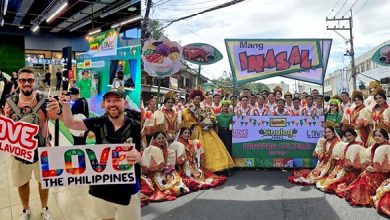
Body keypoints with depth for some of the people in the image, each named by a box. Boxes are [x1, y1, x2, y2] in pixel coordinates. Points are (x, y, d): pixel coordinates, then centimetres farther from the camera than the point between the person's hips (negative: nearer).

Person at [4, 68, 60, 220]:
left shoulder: (43, 100, -14)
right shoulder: (10, 102, -6)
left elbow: (53, 117, -29)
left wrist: (57, 110, -53)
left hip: (41, 149, -2)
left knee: (44, 180, 17)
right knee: (22, 183, 21)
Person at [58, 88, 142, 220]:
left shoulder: (136, 127, -15)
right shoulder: (99, 123, -4)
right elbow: (70, 124, 3)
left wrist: (138, 156, -36)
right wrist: (66, 105, -14)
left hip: (127, 188, -3)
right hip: (102, 185, 3)